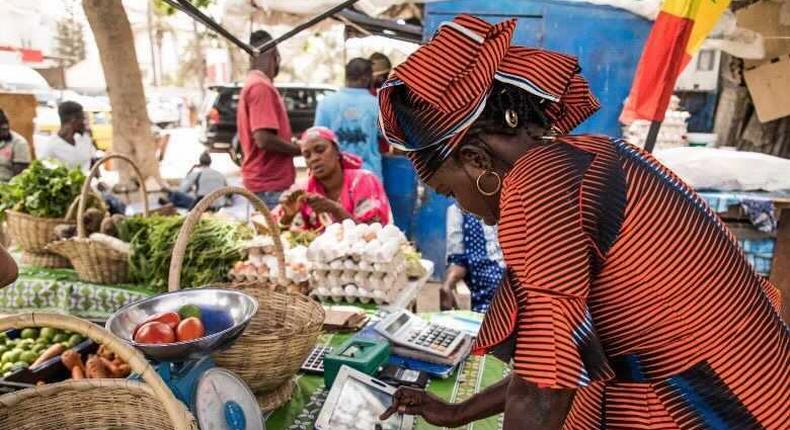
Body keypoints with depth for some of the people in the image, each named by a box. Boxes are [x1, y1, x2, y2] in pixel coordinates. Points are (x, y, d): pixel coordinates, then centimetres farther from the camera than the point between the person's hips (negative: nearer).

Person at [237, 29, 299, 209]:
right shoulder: (261, 87, -16)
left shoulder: (251, 84, 15)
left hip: (267, 180, 10)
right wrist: (299, 148, -10)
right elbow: (264, 139, -23)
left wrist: (292, 145, 13)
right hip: (270, 182, -10)